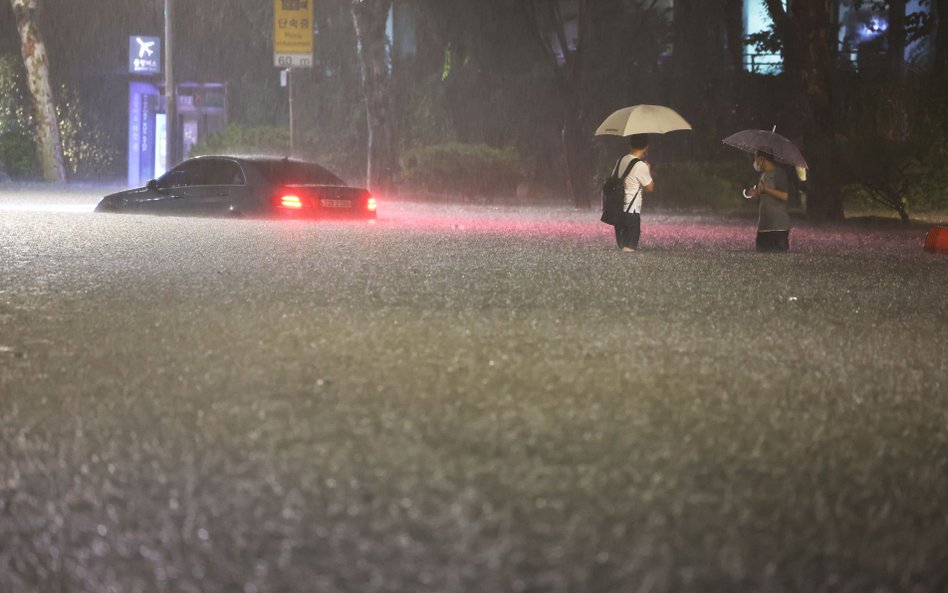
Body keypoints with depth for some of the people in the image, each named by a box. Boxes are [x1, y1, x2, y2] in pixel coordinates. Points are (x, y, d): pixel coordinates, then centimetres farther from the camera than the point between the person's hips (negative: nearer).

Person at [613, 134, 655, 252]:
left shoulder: (621, 161, 7)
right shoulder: (641, 166, -15)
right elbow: (650, 188, -9)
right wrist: (649, 171, 6)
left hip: (618, 209, 8)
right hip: (632, 211, -8)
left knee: (621, 245, 13)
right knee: (629, 247, -4)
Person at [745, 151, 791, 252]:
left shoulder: (779, 173, -8)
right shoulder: (763, 175, 18)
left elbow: (784, 196, -16)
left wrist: (766, 189, -15)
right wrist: (755, 195, 5)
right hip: (763, 225, 8)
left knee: (779, 254, -10)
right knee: (762, 253, 6)